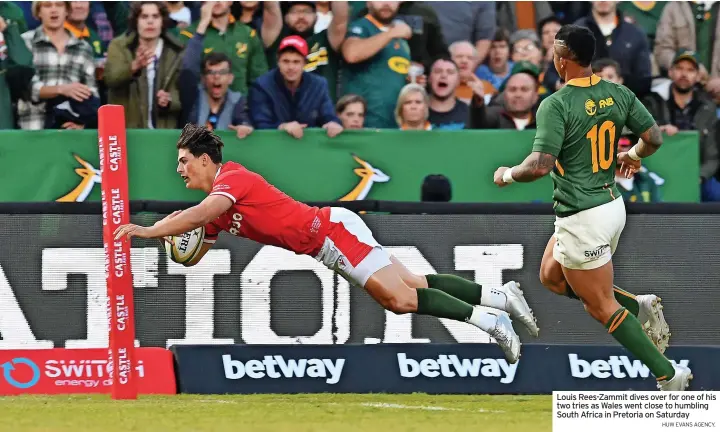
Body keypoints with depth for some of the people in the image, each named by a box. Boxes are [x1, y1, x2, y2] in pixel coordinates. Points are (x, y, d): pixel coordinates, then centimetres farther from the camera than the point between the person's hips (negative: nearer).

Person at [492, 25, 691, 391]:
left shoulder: (555, 105, -19)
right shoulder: (619, 95, 1)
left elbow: (540, 165, -24)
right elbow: (654, 137, 4)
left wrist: (508, 175, -4)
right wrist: (634, 155, 26)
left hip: (582, 219, -8)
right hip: (613, 205, 8)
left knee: (602, 306, 3)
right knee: (551, 276, 25)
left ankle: (668, 375, 2)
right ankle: (640, 307, 13)